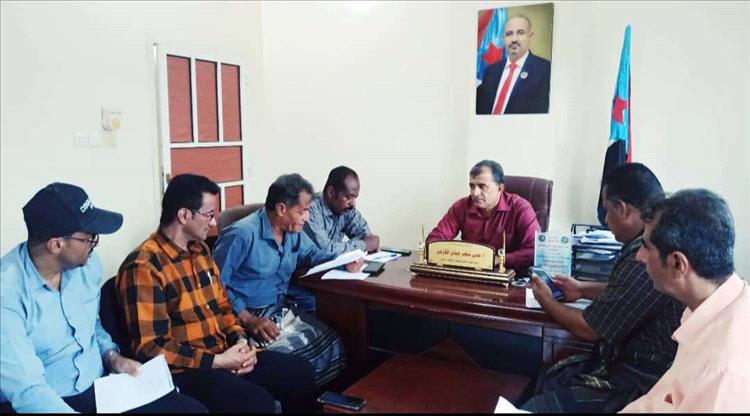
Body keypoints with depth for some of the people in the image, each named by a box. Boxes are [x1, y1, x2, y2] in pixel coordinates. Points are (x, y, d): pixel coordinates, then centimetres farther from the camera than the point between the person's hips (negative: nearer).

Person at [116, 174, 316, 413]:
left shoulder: (200, 250, 10)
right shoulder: (143, 267, -17)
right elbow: (150, 348, -20)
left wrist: (241, 341, -1)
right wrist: (217, 361, -20)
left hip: (225, 354, 8)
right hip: (184, 370, -8)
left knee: (301, 373, 3)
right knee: (258, 402, -30)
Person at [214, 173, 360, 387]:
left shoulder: (293, 231, 5)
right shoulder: (241, 235, -21)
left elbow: (311, 253, 22)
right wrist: (247, 319, -26)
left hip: (282, 307, 8)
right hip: (249, 314, -7)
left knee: (330, 342, -8)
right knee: (295, 356, -27)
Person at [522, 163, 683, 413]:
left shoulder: (645, 259, -29)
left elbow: (589, 329, -17)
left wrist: (546, 301, 1)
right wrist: (583, 289, 20)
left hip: (638, 384, -10)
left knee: (532, 408, -9)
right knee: (549, 378, 18)